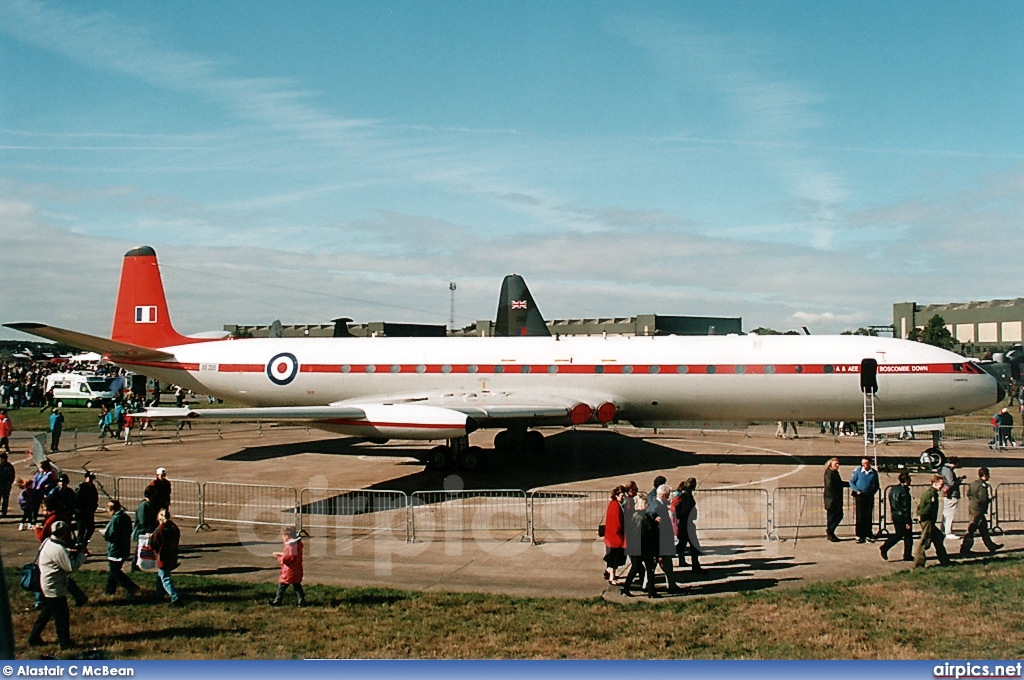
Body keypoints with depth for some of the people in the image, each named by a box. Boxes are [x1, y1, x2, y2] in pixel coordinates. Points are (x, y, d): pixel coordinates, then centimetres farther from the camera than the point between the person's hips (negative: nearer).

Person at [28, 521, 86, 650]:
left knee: (46, 613, 22)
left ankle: (34, 638, 32)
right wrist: (81, 555, -14)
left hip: (47, 585, 10)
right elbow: (71, 566, -27)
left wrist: (71, 552, 1)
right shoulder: (58, 549, -27)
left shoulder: (49, 542, 4)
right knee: (62, 616, 0)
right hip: (54, 588, -10)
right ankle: (65, 643, 8)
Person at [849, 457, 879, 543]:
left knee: (868, 516, 6)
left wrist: (873, 492, 0)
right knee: (860, 516, -2)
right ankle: (859, 536, 3)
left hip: (870, 496, 2)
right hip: (860, 496, -2)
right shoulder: (858, 471, -5)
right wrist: (857, 491, -8)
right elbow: (851, 482, 2)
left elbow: (876, 485, 14)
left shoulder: (874, 472, 1)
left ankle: (868, 535, 14)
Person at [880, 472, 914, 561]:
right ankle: (907, 556, 13)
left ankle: (884, 548, 3)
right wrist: (907, 522, -16)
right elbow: (906, 508, -19)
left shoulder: (893, 489, 6)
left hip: (895, 516, 8)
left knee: (898, 534, 16)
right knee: (908, 536, 6)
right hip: (903, 517, -8)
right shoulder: (904, 492, -19)